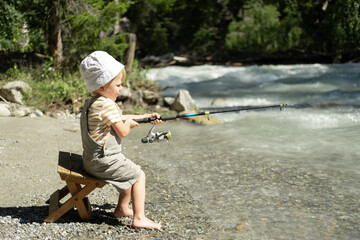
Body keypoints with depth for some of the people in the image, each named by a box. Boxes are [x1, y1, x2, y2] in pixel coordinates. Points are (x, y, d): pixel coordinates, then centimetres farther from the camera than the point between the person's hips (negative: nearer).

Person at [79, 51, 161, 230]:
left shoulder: (93, 102, 14)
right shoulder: (107, 105, -20)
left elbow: (121, 119, 24)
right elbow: (122, 132, -18)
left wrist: (146, 117, 25)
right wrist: (129, 122, 4)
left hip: (92, 159, 10)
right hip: (103, 161, -10)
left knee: (131, 172, 24)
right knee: (138, 175, -2)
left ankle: (122, 208, 31)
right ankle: (139, 218, -4)